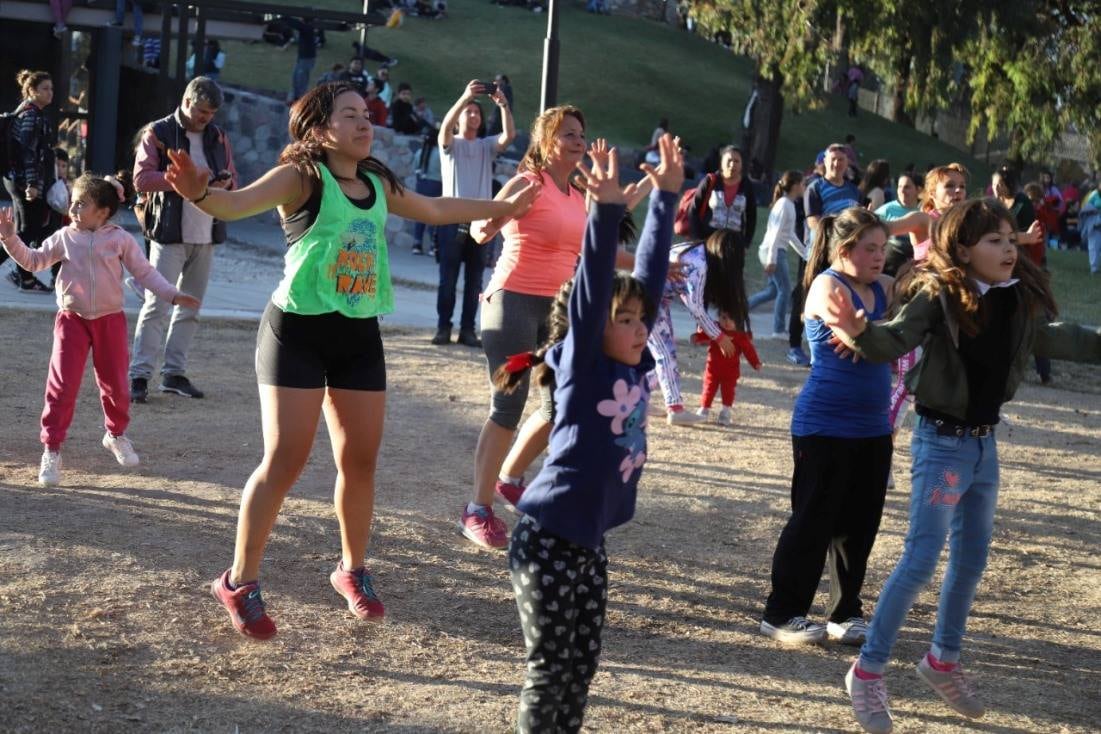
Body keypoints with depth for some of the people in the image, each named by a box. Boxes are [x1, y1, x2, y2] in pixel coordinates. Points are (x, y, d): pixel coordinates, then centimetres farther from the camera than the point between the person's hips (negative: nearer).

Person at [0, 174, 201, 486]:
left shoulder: (120, 239, -3)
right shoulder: (64, 238, 2)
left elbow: (145, 272, -1)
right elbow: (33, 261, 8)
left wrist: (173, 295, -10)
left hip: (110, 319, 0)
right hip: (72, 320, 0)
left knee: (115, 383, 12)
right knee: (62, 386, -7)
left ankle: (116, 435, 38)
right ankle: (51, 450, -1)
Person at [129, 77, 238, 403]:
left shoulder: (218, 137, 12)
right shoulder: (158, 133, -3)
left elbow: (232, 179, 18)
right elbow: (142, 178, -11)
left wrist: (226, 182, -6)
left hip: (206, 236, 6)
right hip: (169, 234, -6)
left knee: (190, 308, 10)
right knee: (156, 305, -9)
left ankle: (174, 373, 17)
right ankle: (139, 376, -8)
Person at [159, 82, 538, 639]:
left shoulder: (378, 185, 10)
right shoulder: (301, 176, -10)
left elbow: (436, 210, 28)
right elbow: (238, 203, -27)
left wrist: (503, 207, 36)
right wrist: (200, 193, -49)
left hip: (358, 335, 6)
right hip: (298, 329, -6)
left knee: (361, 460, 8)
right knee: (285, 461, -10)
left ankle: (352, 570, 29)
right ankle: (240, 581, 4)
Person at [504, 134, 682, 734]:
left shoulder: (635, 364, 4)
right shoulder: (582, 365, -11)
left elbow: (650, 271, 5)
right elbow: (593, 287, -24)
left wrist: (666, 196, 3)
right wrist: (607, 211, -34)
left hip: (589, 541, 7)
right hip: (548, 539, -7)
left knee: (580, 666, 13)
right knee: (549, 669, 1)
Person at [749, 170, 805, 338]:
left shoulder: (789, 204, 16)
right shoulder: (784, 204, -13)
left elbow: (790, 235, 24)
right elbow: (776, 233, -19)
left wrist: (806, 254, 26)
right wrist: (771, 260, -23)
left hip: (777, 251, 10)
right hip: (773, 251, -10)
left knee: (773, 290, 12)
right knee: (785, 289, -5)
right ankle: (779, 329, 1)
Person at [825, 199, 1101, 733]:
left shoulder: (1018, 300, -1)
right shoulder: (940, 295, -18)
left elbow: (1054, 339, 13)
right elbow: (895, 342, -29)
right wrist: (860, 331, -50)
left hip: (986, 443, 7)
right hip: (942, 442, -7)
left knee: (972, 560, 16)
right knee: (920, 560, -9)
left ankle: (943, 661, 35)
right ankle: (868, 670, 2)